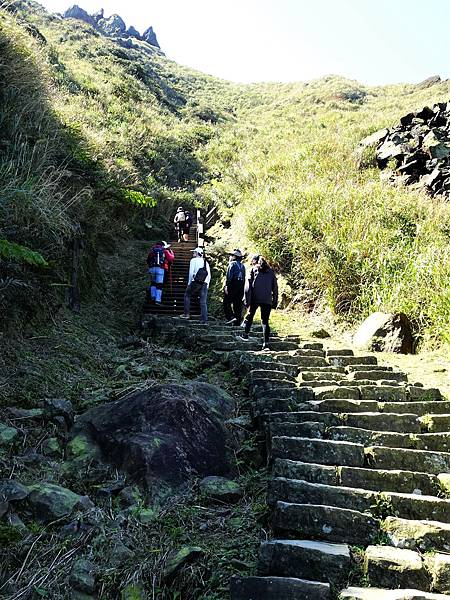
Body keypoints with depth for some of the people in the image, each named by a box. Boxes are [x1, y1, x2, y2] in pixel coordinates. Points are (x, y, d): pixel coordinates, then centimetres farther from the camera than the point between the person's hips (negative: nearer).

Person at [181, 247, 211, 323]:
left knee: (187, 295, 14)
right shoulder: (206, 262, 15)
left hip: (195, 282, -4)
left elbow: (191, 272, -7)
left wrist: (189, 283, -1)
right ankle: (204, 319, 0)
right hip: (204, 284, 4)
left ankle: (186, 314, 9)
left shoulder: (194, 260, 0)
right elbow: (209, 274, 12)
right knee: (203, 302, 4)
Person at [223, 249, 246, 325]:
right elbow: (244, 278, 16)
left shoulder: (232, 264, -3)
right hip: (241, 286, 7)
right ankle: (237, 321, 7)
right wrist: (242, 288, 17)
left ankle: (231, 317, -17)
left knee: (226, 303, -3)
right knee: (238, 304, 7)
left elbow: (229, 276, -13)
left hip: (233, 285, -7)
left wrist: (226, 286, -16)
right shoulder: (242, 266, 18)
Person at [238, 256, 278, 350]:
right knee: (265, 321, 1)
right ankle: (266, 343, -6)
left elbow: (248, 287, -3)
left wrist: (247, 300, -1)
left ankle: (245, 334, 32)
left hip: (255, 299, -1)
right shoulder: (271, 272, 10)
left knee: (250, 316, 21)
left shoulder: (254, 270, 3)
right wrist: (275, 302, 12)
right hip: (267, 300, 1)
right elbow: (275, 288, 8)